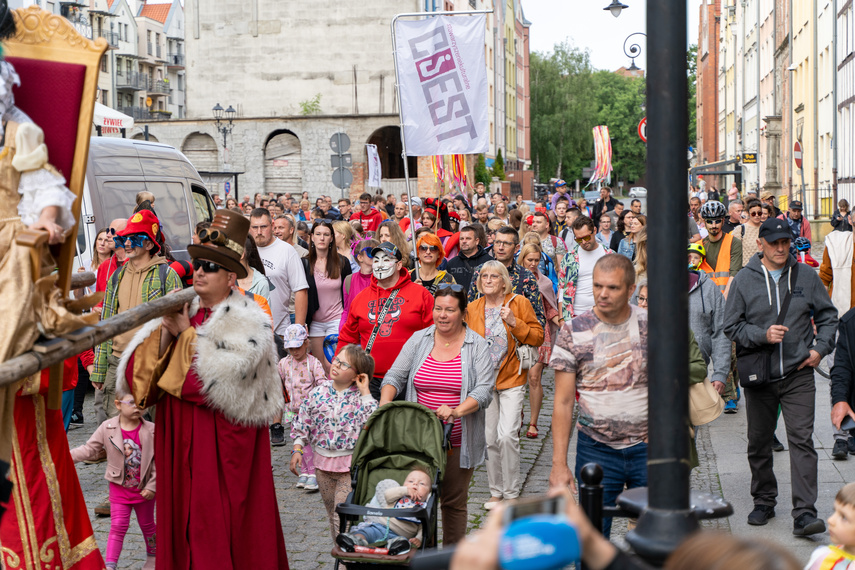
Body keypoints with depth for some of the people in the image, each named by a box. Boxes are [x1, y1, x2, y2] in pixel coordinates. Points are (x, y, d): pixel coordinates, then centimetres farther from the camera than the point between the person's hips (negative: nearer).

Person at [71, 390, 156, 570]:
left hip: (144, 489, 0)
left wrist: (152, 486, -11)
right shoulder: (107, 428, -8)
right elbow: (90, 450, -2)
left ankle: (152, 555, 37)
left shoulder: (151, 430, -12)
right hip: (119, 488, 0)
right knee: (118, 526, -4)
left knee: (147, 525, 16)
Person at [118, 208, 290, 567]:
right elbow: (136, 374, 4)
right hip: (178, 436, 6)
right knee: (179, 519, 9)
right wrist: (166, 334, -12)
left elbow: (222, 376, -20)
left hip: (223, 440, -5)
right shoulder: (182, 313, 10)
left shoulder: (247, 322, -5)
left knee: (220, 524, -3)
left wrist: (186, 334, -10)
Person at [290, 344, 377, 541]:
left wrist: (365, 392, -19)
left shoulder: (360, 397, -7)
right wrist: (297, 450, 2)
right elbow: (303, 423, 8)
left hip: (351, 465, -4)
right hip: (322, 461, 4)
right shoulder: (318, 393, 2)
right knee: (332, 514, 16)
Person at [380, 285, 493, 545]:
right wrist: (385, 404, -12)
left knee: (454, 501, 5)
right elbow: (396, 376, 6)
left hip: (457, 441, -2)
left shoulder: (477, 345, -1)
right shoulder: (419, 339, 6)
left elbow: (484, 390, -10)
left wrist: (456, 411, -26)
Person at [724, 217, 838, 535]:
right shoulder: (744, 281, 0)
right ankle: (764, 502, 28)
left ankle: (805, 513, -11)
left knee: (802, 440, -10)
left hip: (798, 375, 0)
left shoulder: (806, 278, 5)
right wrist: (763, 335, -15)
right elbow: (732, 326, 0)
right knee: (759, 442, 11)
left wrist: (820, 348, 2)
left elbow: (828, 316, 15)